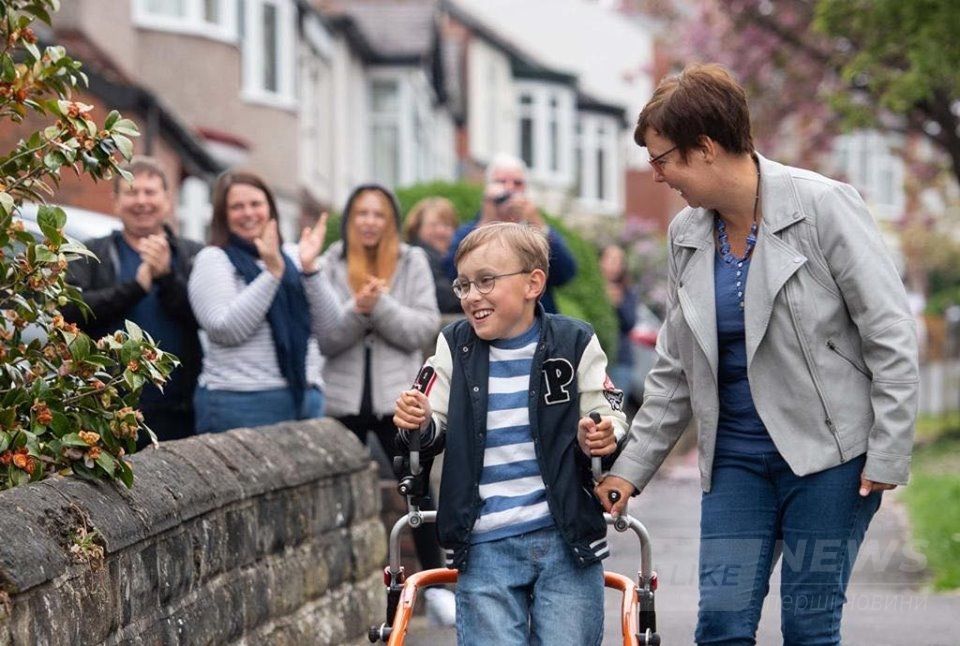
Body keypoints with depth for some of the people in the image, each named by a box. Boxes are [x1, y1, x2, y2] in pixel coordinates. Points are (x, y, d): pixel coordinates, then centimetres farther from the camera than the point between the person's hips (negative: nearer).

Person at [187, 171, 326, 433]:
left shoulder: (286, 261, 17)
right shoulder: (213, 260, 2)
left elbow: (320, 327, 7)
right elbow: (226, 330, -14)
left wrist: (309, 269, -4)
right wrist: (272, 272, -15)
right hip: (241, 402, -5)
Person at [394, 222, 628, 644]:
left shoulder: (573, 344, -1)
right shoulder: (454, 347, 5)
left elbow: (610, 418, 6)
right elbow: (435, 433, 11)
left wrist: (601, 439, -17)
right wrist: (418, 426, -12)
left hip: (567, 537, -1)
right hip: (484, 545, 1)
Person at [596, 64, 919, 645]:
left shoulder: (824, 206, -11)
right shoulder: (688, 234, 7)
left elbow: (891, 338, -10)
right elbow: (675, 372, 15)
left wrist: (888, 455, -13)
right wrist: (630, 468, 11)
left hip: (828, 452, -5)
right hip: (737, 459, 5)